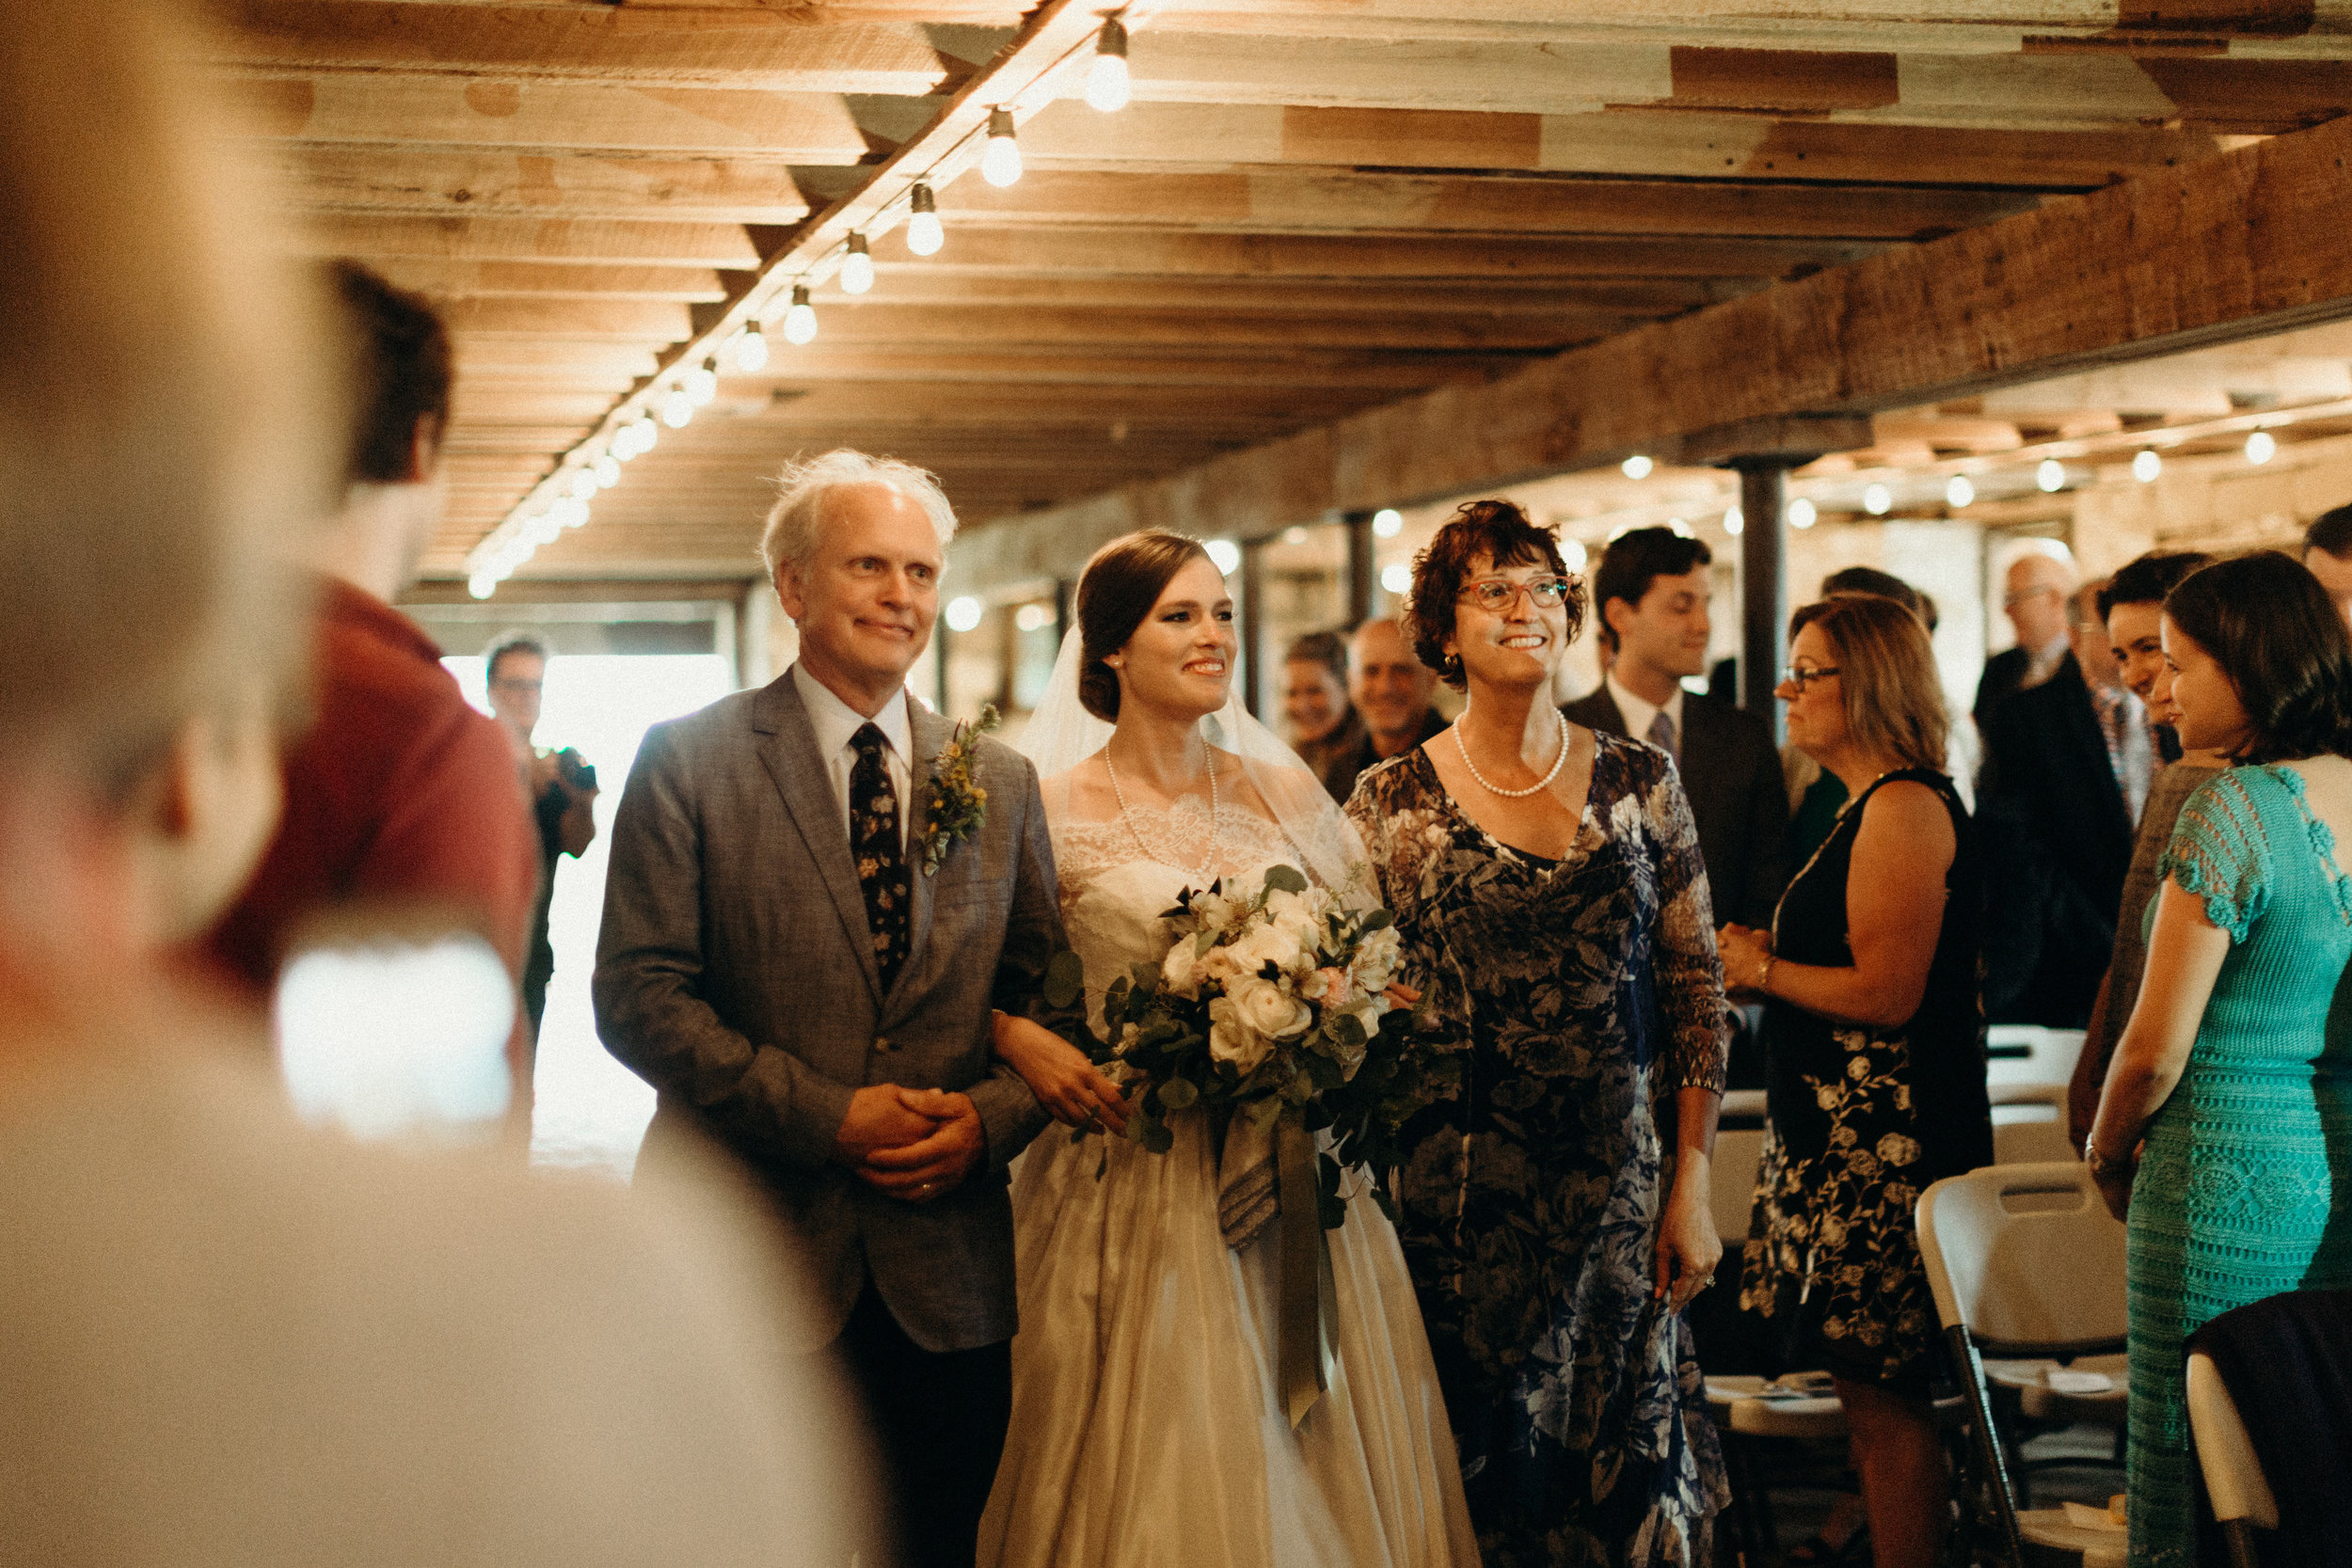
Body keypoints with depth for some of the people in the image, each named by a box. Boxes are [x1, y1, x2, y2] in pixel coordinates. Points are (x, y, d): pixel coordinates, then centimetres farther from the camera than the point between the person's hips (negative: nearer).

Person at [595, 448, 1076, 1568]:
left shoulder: (1000, 782, 10)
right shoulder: (689, 760, -2)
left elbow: (1049, 998, 10)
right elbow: (637, 994, -8)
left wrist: (993, 1117, -10)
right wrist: (825, 1115, -15)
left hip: (949, 1280, 3)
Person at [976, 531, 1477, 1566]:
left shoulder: (1287, 795, 8)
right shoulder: (1052, 812, -3)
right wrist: (1024, 1043, -16)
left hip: (1302, 1192, 3)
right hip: (1135, 1194, -3)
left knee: (1315, 1474, 7)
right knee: (1153, 1473, 0)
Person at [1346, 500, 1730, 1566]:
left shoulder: (1641, 783, 4)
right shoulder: (1393, 800, 0)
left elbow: (1696, 989, 5)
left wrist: (1692, 1185, 2)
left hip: (1623, 1193, 2)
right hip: (1461, 1196, -1)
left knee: (1630, 1468, 6)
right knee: (1483, 1471, 4)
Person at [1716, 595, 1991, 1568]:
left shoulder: (1905, 807, -15)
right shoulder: (1874, 804, 17)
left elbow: (1887, 992, -21)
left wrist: (1759, 969, -9)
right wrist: (1762, 962, 10)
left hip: (1884, 1143, -11)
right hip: (1848, 1131, 11)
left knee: (1883, 1396, -5)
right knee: (1872, 1392, 14)